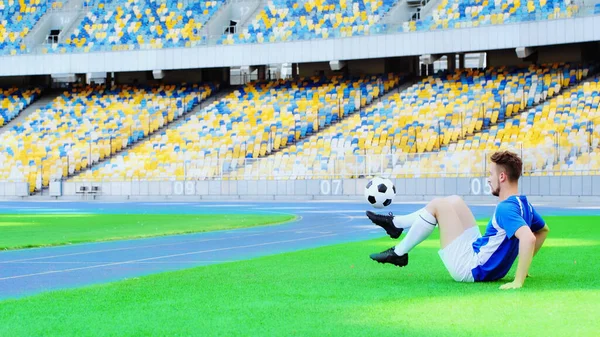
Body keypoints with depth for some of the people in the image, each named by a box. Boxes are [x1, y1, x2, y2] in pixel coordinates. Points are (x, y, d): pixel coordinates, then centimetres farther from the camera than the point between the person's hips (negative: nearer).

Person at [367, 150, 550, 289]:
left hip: (469, 269, -10)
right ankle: (395, 223, 28)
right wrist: (523, 265, 18)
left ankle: (399, 254, 8)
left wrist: (518, 281, -39)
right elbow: (543, 230, 21)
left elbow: (528, 238, -42)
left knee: (438, 205, -7)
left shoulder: (506, 208, -26)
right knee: (453, 201, 17)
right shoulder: (524, 204, 3)